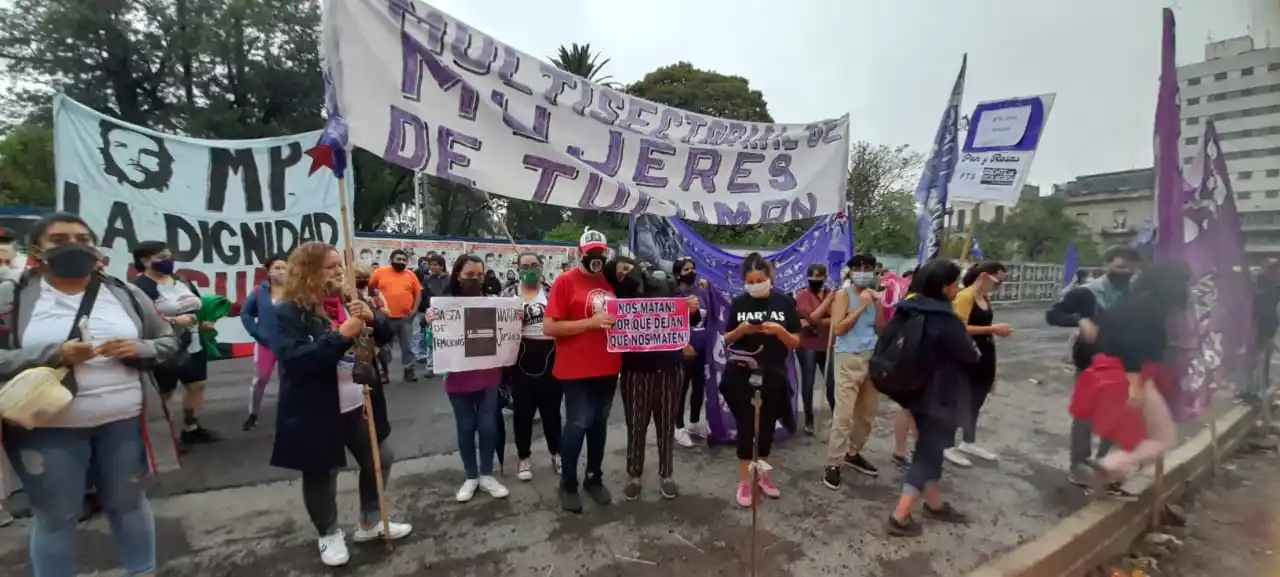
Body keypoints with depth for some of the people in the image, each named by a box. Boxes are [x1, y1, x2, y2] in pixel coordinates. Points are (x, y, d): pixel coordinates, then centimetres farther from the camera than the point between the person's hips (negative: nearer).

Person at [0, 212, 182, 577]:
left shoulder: (125, 294, 3)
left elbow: (170, 341, 8)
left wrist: (139, 348, -12)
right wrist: (54, 354, -20)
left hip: (124, 422, 2)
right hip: (49, 429, -2)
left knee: (127, 503, 17)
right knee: (55, 517, 11)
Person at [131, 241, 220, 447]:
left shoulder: (182, 282, 12)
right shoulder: (142, 286, -13)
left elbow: (198, 306, 24)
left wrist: (204, 322, 8)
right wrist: (173, 321, -26)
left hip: (194, 346, 8)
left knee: (197, 385, 13)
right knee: (164, 393, 0)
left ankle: (192, 429, 25)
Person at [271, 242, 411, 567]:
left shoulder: (348, 301, 6)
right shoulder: (289, 312, -12)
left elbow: (387, 336, 5)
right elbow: (292, 357, -25)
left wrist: (372, 318, -17)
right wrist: (341, 336, -33)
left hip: (357, 403, 6)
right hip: (316, 411, -6)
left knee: (380, 459, 14)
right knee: (321, 473, 11)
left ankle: (370, 523, 34)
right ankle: (329, 534, 35)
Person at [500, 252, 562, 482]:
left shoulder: (552, 291, 4)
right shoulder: (509, 294, 3)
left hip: (550, 358, 1)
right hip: (522, 360, 0)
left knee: (551, 409, 12)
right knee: (523, 411, 8)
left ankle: (556, 453, 29)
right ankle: (523, 458, 25)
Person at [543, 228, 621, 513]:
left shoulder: (611, 282, 9)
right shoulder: (565, 281, -8)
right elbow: (549, 327, -15)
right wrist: (591, 322, -21)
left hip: (608, 367, 6)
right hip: (576, 369, -5)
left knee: (599, 422, 15)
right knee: (578, 424, -2)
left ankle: (594, 477, 32)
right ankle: (568, 483, 19)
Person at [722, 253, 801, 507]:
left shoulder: (785, 302, -4)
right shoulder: (738, 303, -2)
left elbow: (796, 343, -2)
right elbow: (727, 340, 4)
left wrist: (780, 330, -21)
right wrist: (741, 330, -16)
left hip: (773, 377, 1)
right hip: (741, 376, -1)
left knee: (767, 427, 14)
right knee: (746, 427, 2)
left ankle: (762, 474, 33)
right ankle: (744, 481, 15)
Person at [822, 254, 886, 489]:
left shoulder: (874, 297, 12)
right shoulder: (843, 295, -5)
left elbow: (881, 330, 11)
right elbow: (838, 328, -15)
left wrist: (878, 306, -3)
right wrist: (862, 306, -15)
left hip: (873, 358, 6)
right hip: (849, 359, -6)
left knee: (867, 412, 14)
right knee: (844, 414, -9)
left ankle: (853, 453, 30)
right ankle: (833, 464, -2)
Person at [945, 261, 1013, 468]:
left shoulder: (985, 299, 11)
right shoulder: (964, 297, -15)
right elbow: (960, 328, -23)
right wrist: (992, 329, -21)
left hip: (986, 358, 9)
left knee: (976, 402, 17)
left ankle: (969, 443, 31)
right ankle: (948, 445, 11)